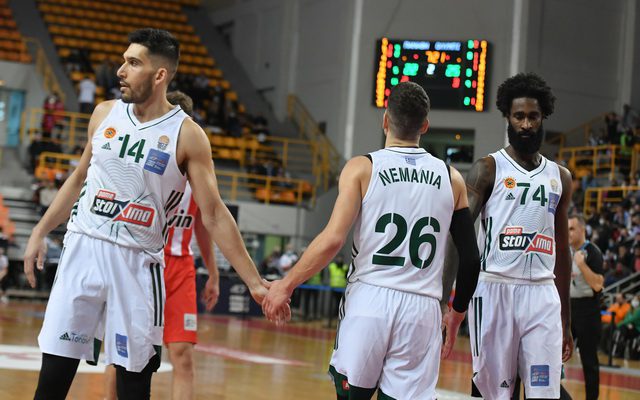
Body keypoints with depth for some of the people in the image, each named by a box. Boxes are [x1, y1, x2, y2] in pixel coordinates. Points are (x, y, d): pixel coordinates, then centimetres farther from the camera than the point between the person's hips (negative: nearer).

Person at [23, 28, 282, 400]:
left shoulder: (187, 135, -7)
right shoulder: (105, 113, 6)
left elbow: (215, 216, -6)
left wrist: (255, 282, -10)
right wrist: (40, 232, 15)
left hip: (137, 261, -3)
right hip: (83, 248, 3)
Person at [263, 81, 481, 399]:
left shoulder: (362, 168, -1)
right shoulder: (451, 179, 8)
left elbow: (333, 240, -10)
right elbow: (470, 257, 9)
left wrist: (286, 285, 1)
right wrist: (457, 312, 23)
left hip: (369, 299, -2)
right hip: (422, 309, 2)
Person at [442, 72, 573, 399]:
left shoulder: (559, 177, 15)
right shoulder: (489, 169, 0)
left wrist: (566, 320, 18)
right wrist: (445, 298, -18)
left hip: (542, 294, 4)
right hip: (495, 289, -4)